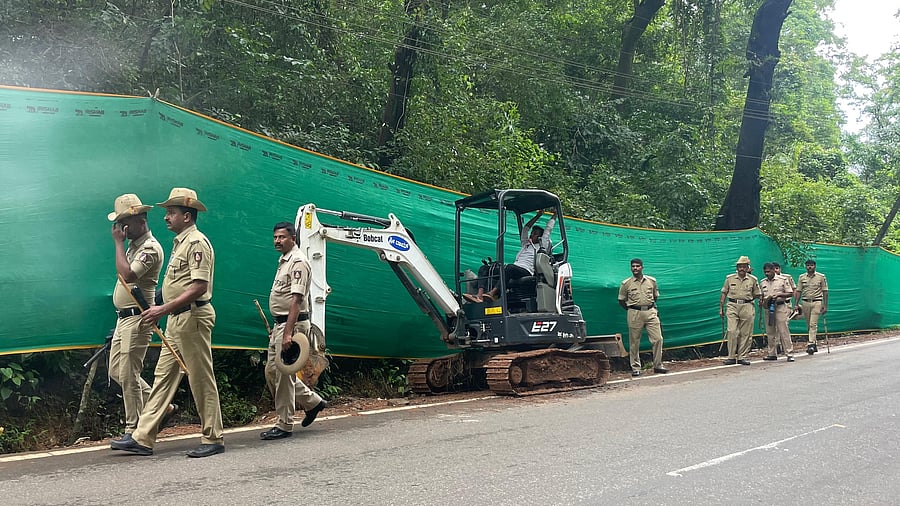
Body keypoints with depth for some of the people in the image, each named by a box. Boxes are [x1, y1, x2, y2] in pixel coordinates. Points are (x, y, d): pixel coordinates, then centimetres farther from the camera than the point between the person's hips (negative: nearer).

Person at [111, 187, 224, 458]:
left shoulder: (197, 242, -13)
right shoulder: (180, 243, 18)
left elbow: (199, 286, -23)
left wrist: (163, 309, -22)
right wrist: (164, 312, 15)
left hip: (193, 318, -10)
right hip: (177, 319, 10)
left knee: (202, 380, -2)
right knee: (163, 377, 9)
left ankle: (213, 439, 7)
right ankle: (143, 438, 12)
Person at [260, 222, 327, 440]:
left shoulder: (298, 262, -15)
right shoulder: (284, 261, 17)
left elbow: (297, 300, -22)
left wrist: (288, 333, -27)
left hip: (294, 323, -10)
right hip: (280, 323, 10)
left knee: (283, 374, -5)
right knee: (271, 371, 14)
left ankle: (284, 425, 5)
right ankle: (312, 401, 25)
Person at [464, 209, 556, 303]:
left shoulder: (541, 245, 19)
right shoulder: (526, 244, 36)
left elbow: (548, 229, 23)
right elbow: (525, 229, 42)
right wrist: (538, 216, 49)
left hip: (527, 272, -7)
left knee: (510, 267, -41)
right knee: (484, 268, -11)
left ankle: (492, 292, -53)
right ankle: (480, 295, -36)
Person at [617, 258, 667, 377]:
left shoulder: (652, 281, 8)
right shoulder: (626, 283, 0)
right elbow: (621, 300, 7)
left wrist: (652, 307, 12)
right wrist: (630, 310, 2)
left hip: (651, 312, 2)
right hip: (635, 314, -2)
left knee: (657, 339, -3)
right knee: (634, 342, 1)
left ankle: (658, 366, 8)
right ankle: (635, 368, 10)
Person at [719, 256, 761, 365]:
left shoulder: (753, 279, 6)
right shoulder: (730, 278, 6)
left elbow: (757, 294, 15)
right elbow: (724, 293, 10)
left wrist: (747, 299, 4)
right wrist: (721, 308, 7)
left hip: (747, 307, 1)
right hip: (732, 306, -1)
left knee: (745, 334, 2)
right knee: (732, 332, -9)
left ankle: (742, 357, 9)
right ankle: (731, 357, -3)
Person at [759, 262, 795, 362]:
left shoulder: (783, 280, 0)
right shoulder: (762, 282, 12)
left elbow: (790, 293, -1)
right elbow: (761, 296, 19)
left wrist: (779, 295, -15)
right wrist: (761, 302, -3)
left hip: (780, 307, -5)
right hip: (767, 308, 5)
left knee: (783, 330, -9)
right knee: (770, 332, 7)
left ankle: (789, 353, -7)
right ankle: (772, 354, 14)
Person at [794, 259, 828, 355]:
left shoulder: (821, 277, 2)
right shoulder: (801, 277, 8)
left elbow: (825, 292, 2)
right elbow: (798, 291, 9)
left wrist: (825, 305, -3)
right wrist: (796, 304, 2)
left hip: (817, 302, -3)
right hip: (805, 302, 3)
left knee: (813, 324, -12)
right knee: (809, 325, 8)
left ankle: (811, 344, -16)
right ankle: (814, 343, 18)